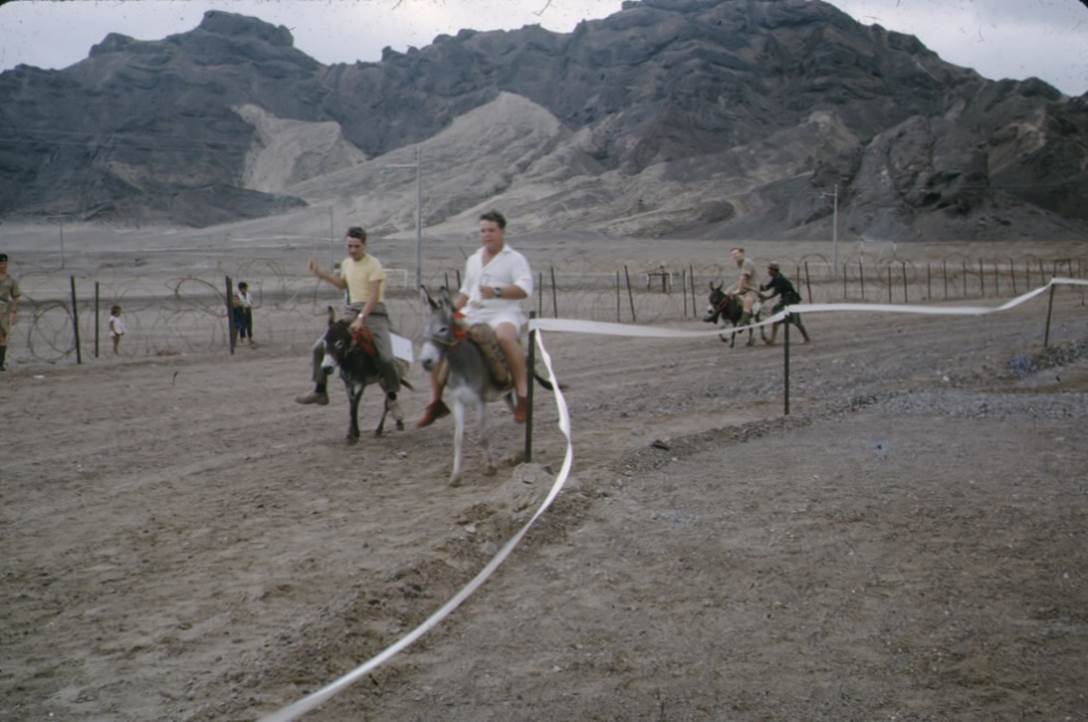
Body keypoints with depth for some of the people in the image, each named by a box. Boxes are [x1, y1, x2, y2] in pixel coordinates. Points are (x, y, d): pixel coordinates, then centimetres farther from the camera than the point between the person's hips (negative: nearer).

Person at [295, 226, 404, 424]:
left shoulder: (373, 265, -11)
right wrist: (320, 273, 27)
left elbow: (374, 296, -19)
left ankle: (392, 398, 1)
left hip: (373, 313, -7)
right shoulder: (346, 263, 12)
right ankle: (320, 391, 10)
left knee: (386, 358, -21)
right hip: (351, 311, 7)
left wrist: (361, 319, -27)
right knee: (320, 347, -3)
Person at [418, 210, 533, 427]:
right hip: (472, 314, 7)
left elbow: (524, 289, -12)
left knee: (504, 336, -41)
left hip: (503, 313, -6)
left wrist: (497, 292, -27)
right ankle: (436, 401, -1)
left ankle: (522, 395, -37)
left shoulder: (515, 259, 2)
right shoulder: (473, 260, 22)